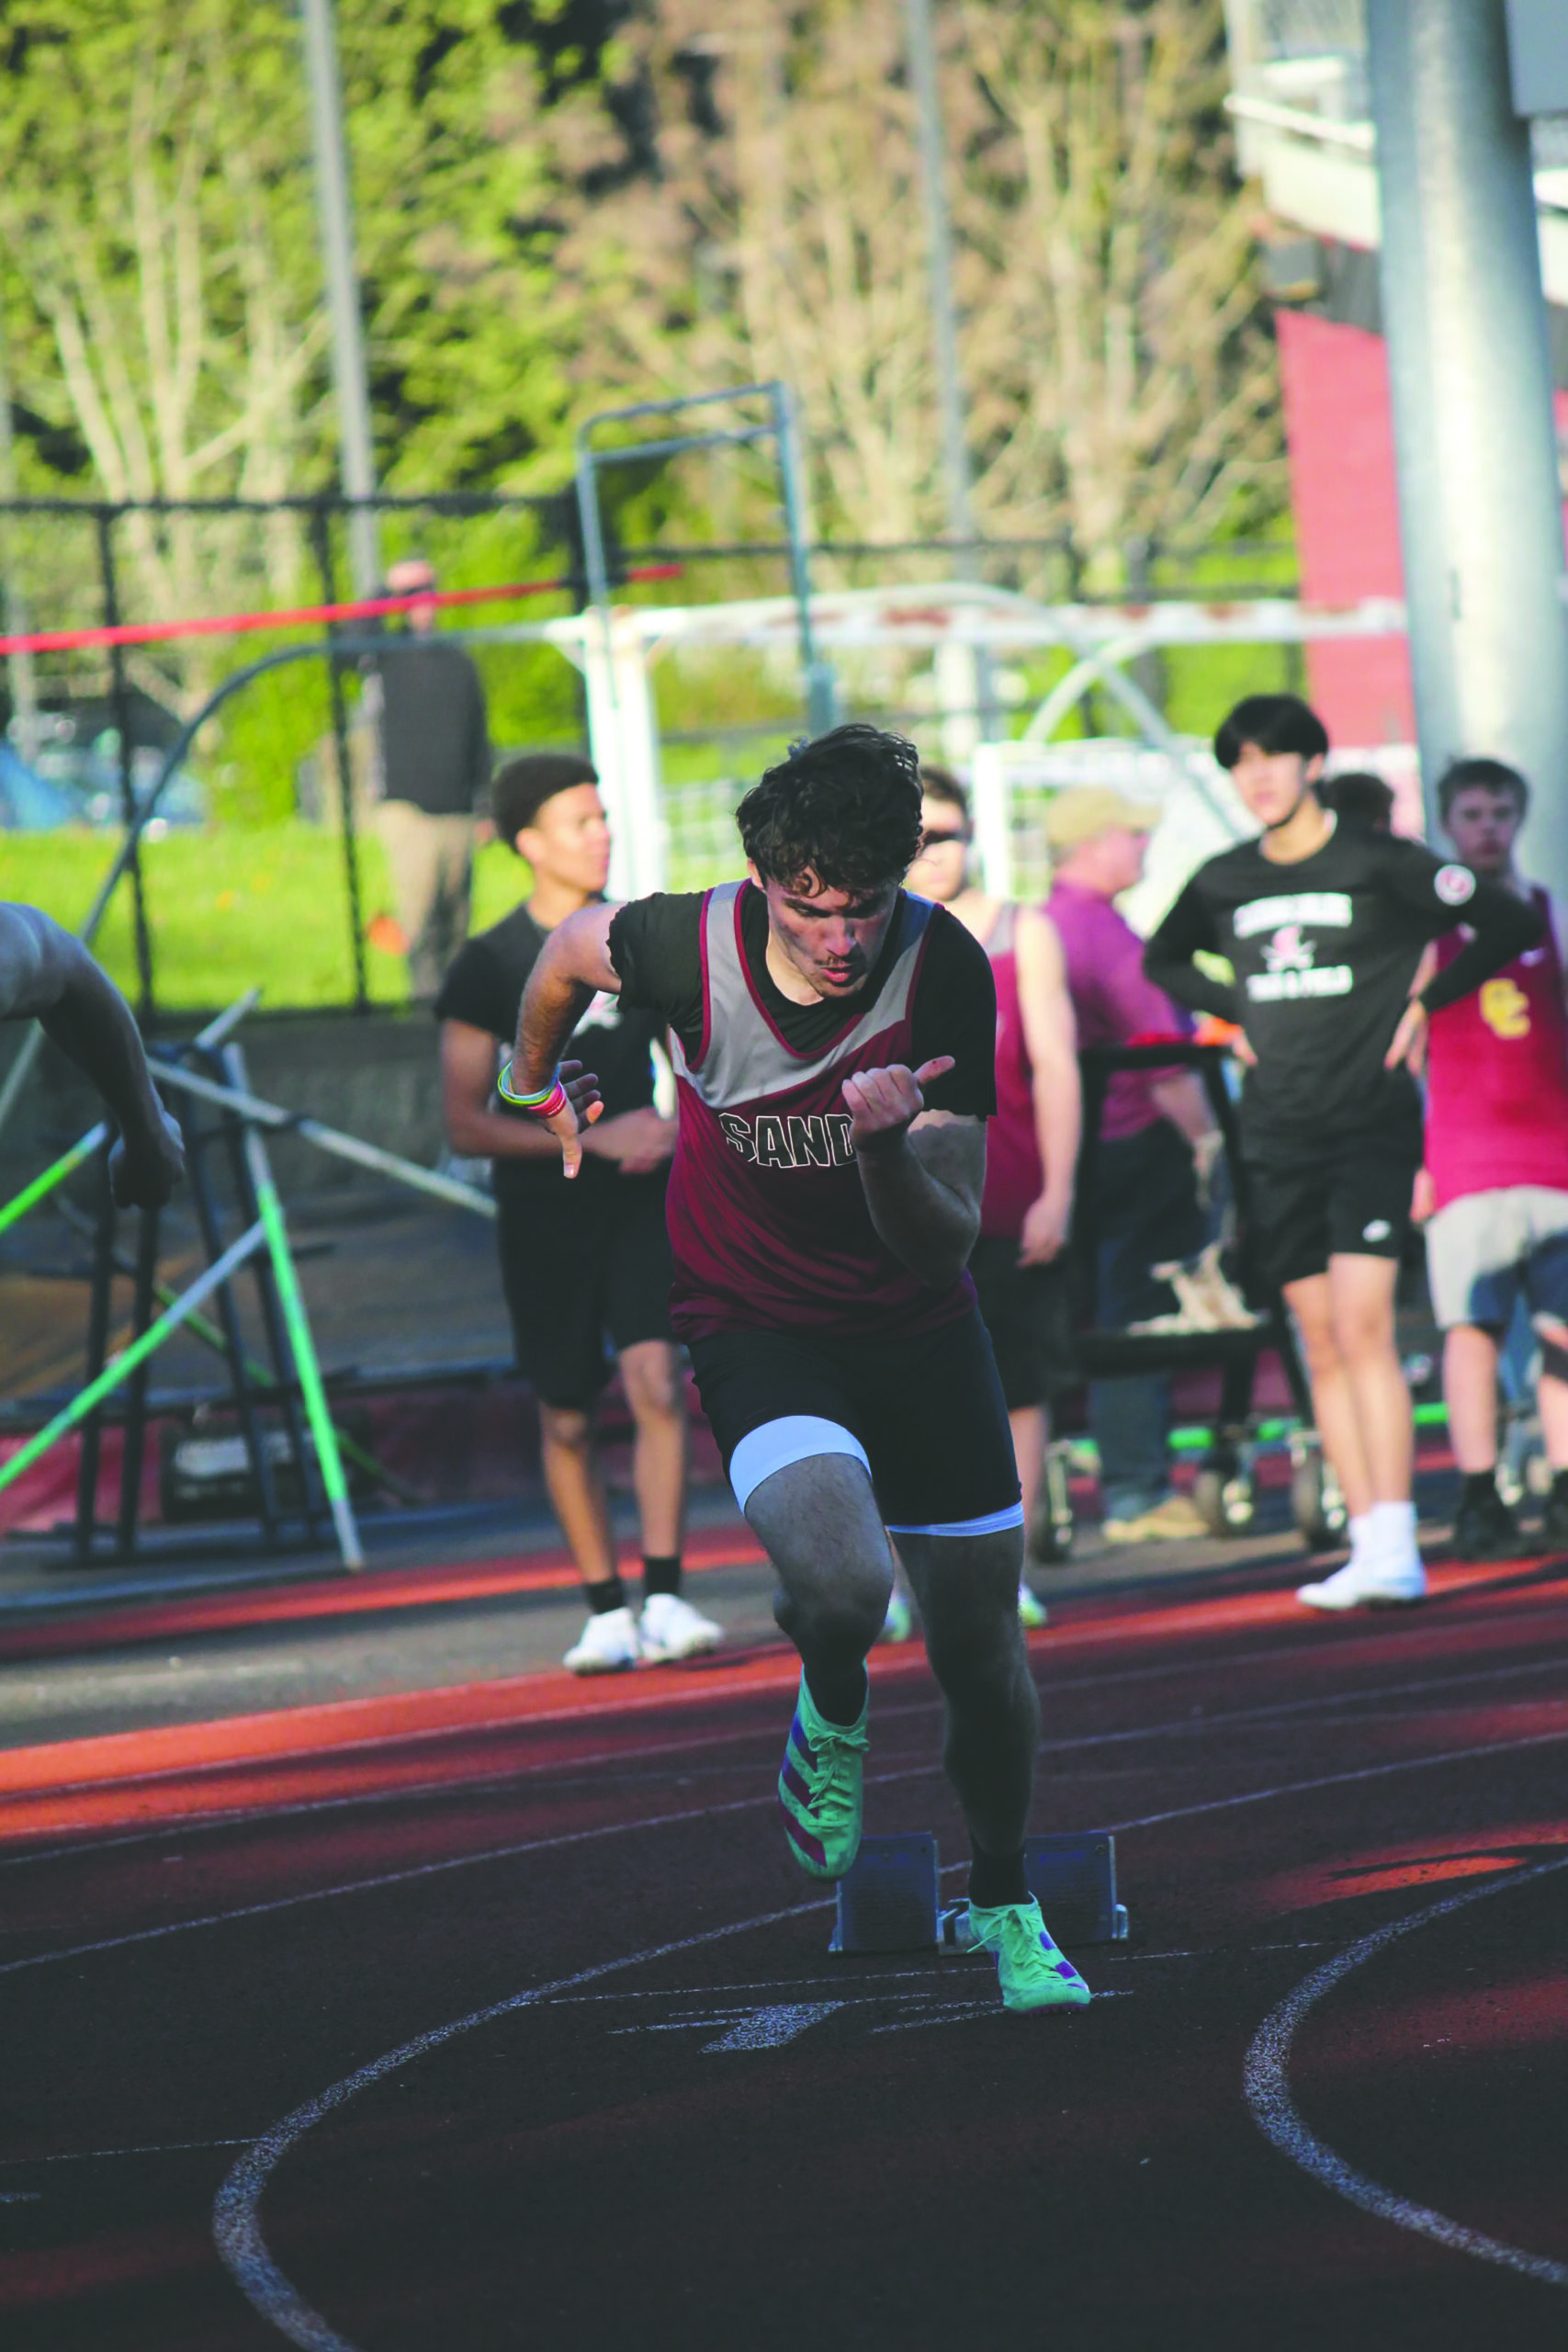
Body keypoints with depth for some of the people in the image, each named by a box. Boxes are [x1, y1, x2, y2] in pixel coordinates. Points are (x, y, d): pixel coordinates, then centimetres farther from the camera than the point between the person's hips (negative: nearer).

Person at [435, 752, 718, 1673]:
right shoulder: (489, 966, -5)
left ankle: (666, 1600, -16)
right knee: (568, 1419, 5)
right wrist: (593, 1139, -17)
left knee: (656, 1382, -16)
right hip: (542, 1209, -1)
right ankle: (606, 1611, 18)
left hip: (643, 1196, 1)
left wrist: (680, 1130, -6)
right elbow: (466, 1124, -9)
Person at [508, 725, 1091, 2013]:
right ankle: (832, 1713, 8)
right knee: (841, 1583, -30)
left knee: (982, 1653, 7)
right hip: (757, 1330, -1)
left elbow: (947, 1241, -21)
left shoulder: (947, 972, -22)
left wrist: (887, 1144, -42)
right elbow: (570, 948, 5)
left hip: (918, 1331, 2)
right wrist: (536, 1094, 23)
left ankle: (1003, 1898, 37)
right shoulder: (691, 948, -21)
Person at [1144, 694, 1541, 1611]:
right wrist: (1237, 1015, 13)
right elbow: (1164, 961, 29)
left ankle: (1395, 1546, -21)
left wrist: (1426, 1002, -4)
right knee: (1322, 1345, 4)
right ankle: (1369, 1544, 7)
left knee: (1363, 1328, -17)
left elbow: (1511, 922, -4)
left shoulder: (1380, 865, -5)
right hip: (1280, 1133, 5)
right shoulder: (1224, 882, 9)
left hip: (1373, 1124, -5)